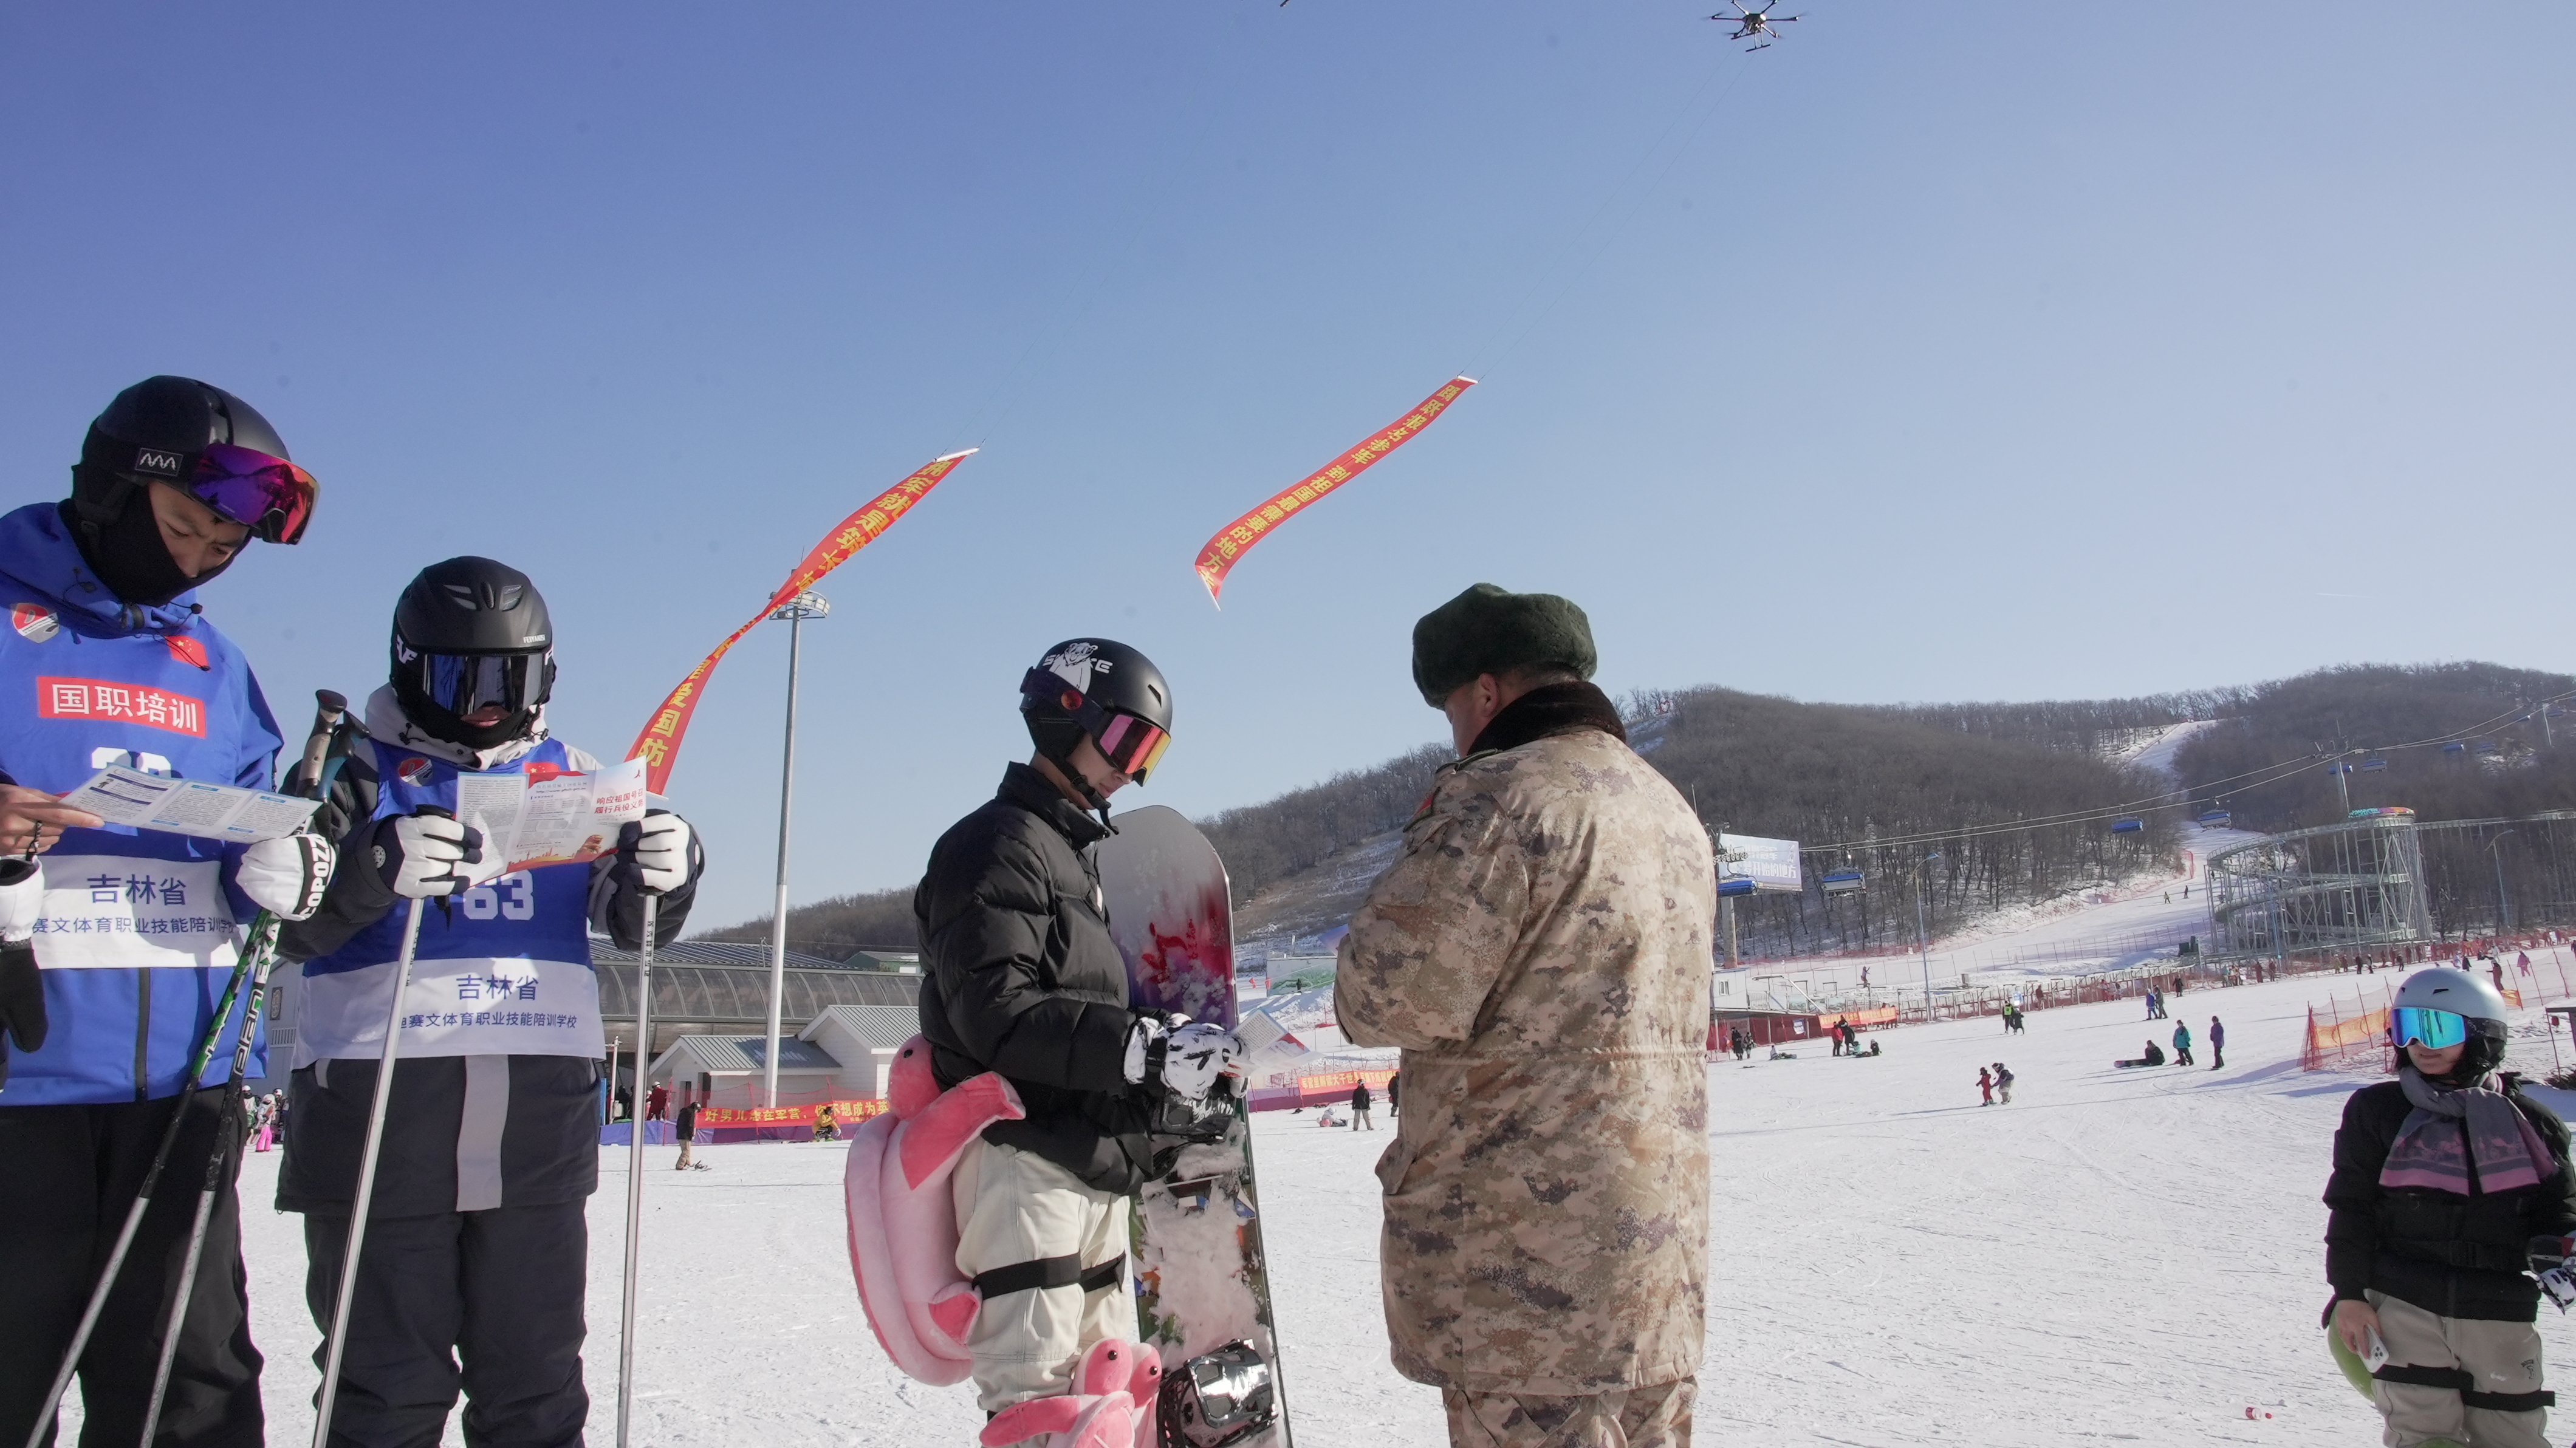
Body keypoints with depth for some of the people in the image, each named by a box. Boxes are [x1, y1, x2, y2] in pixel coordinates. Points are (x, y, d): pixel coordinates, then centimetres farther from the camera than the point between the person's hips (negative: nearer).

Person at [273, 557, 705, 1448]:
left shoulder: (571, 776, 11)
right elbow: (291, 926, -8)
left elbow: (628, 920, 10)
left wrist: (666, 877, -12)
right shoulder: (363, 772, 1)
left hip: (539, 1106, 3)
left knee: (536, 1376, 12)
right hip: (379, 1099, -3)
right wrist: (377, 870, -28)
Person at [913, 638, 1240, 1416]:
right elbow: (998, 1017, -21)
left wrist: (1167, 1060, 9)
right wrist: (1146, 1049, -23)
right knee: (1038, 1401, -9)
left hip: (1092, 1167, 10)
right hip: (1023, 1159, -9)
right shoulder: (997, 846, -9)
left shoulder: (1073, 853, 21)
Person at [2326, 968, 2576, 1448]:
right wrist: (2349, 1292, -2)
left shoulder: (2526, 1120, 8)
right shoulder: (2376, 1111, 4)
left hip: (2500, 1316, 2)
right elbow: (2350, 1206, 3)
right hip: (2405, 1309, -2)